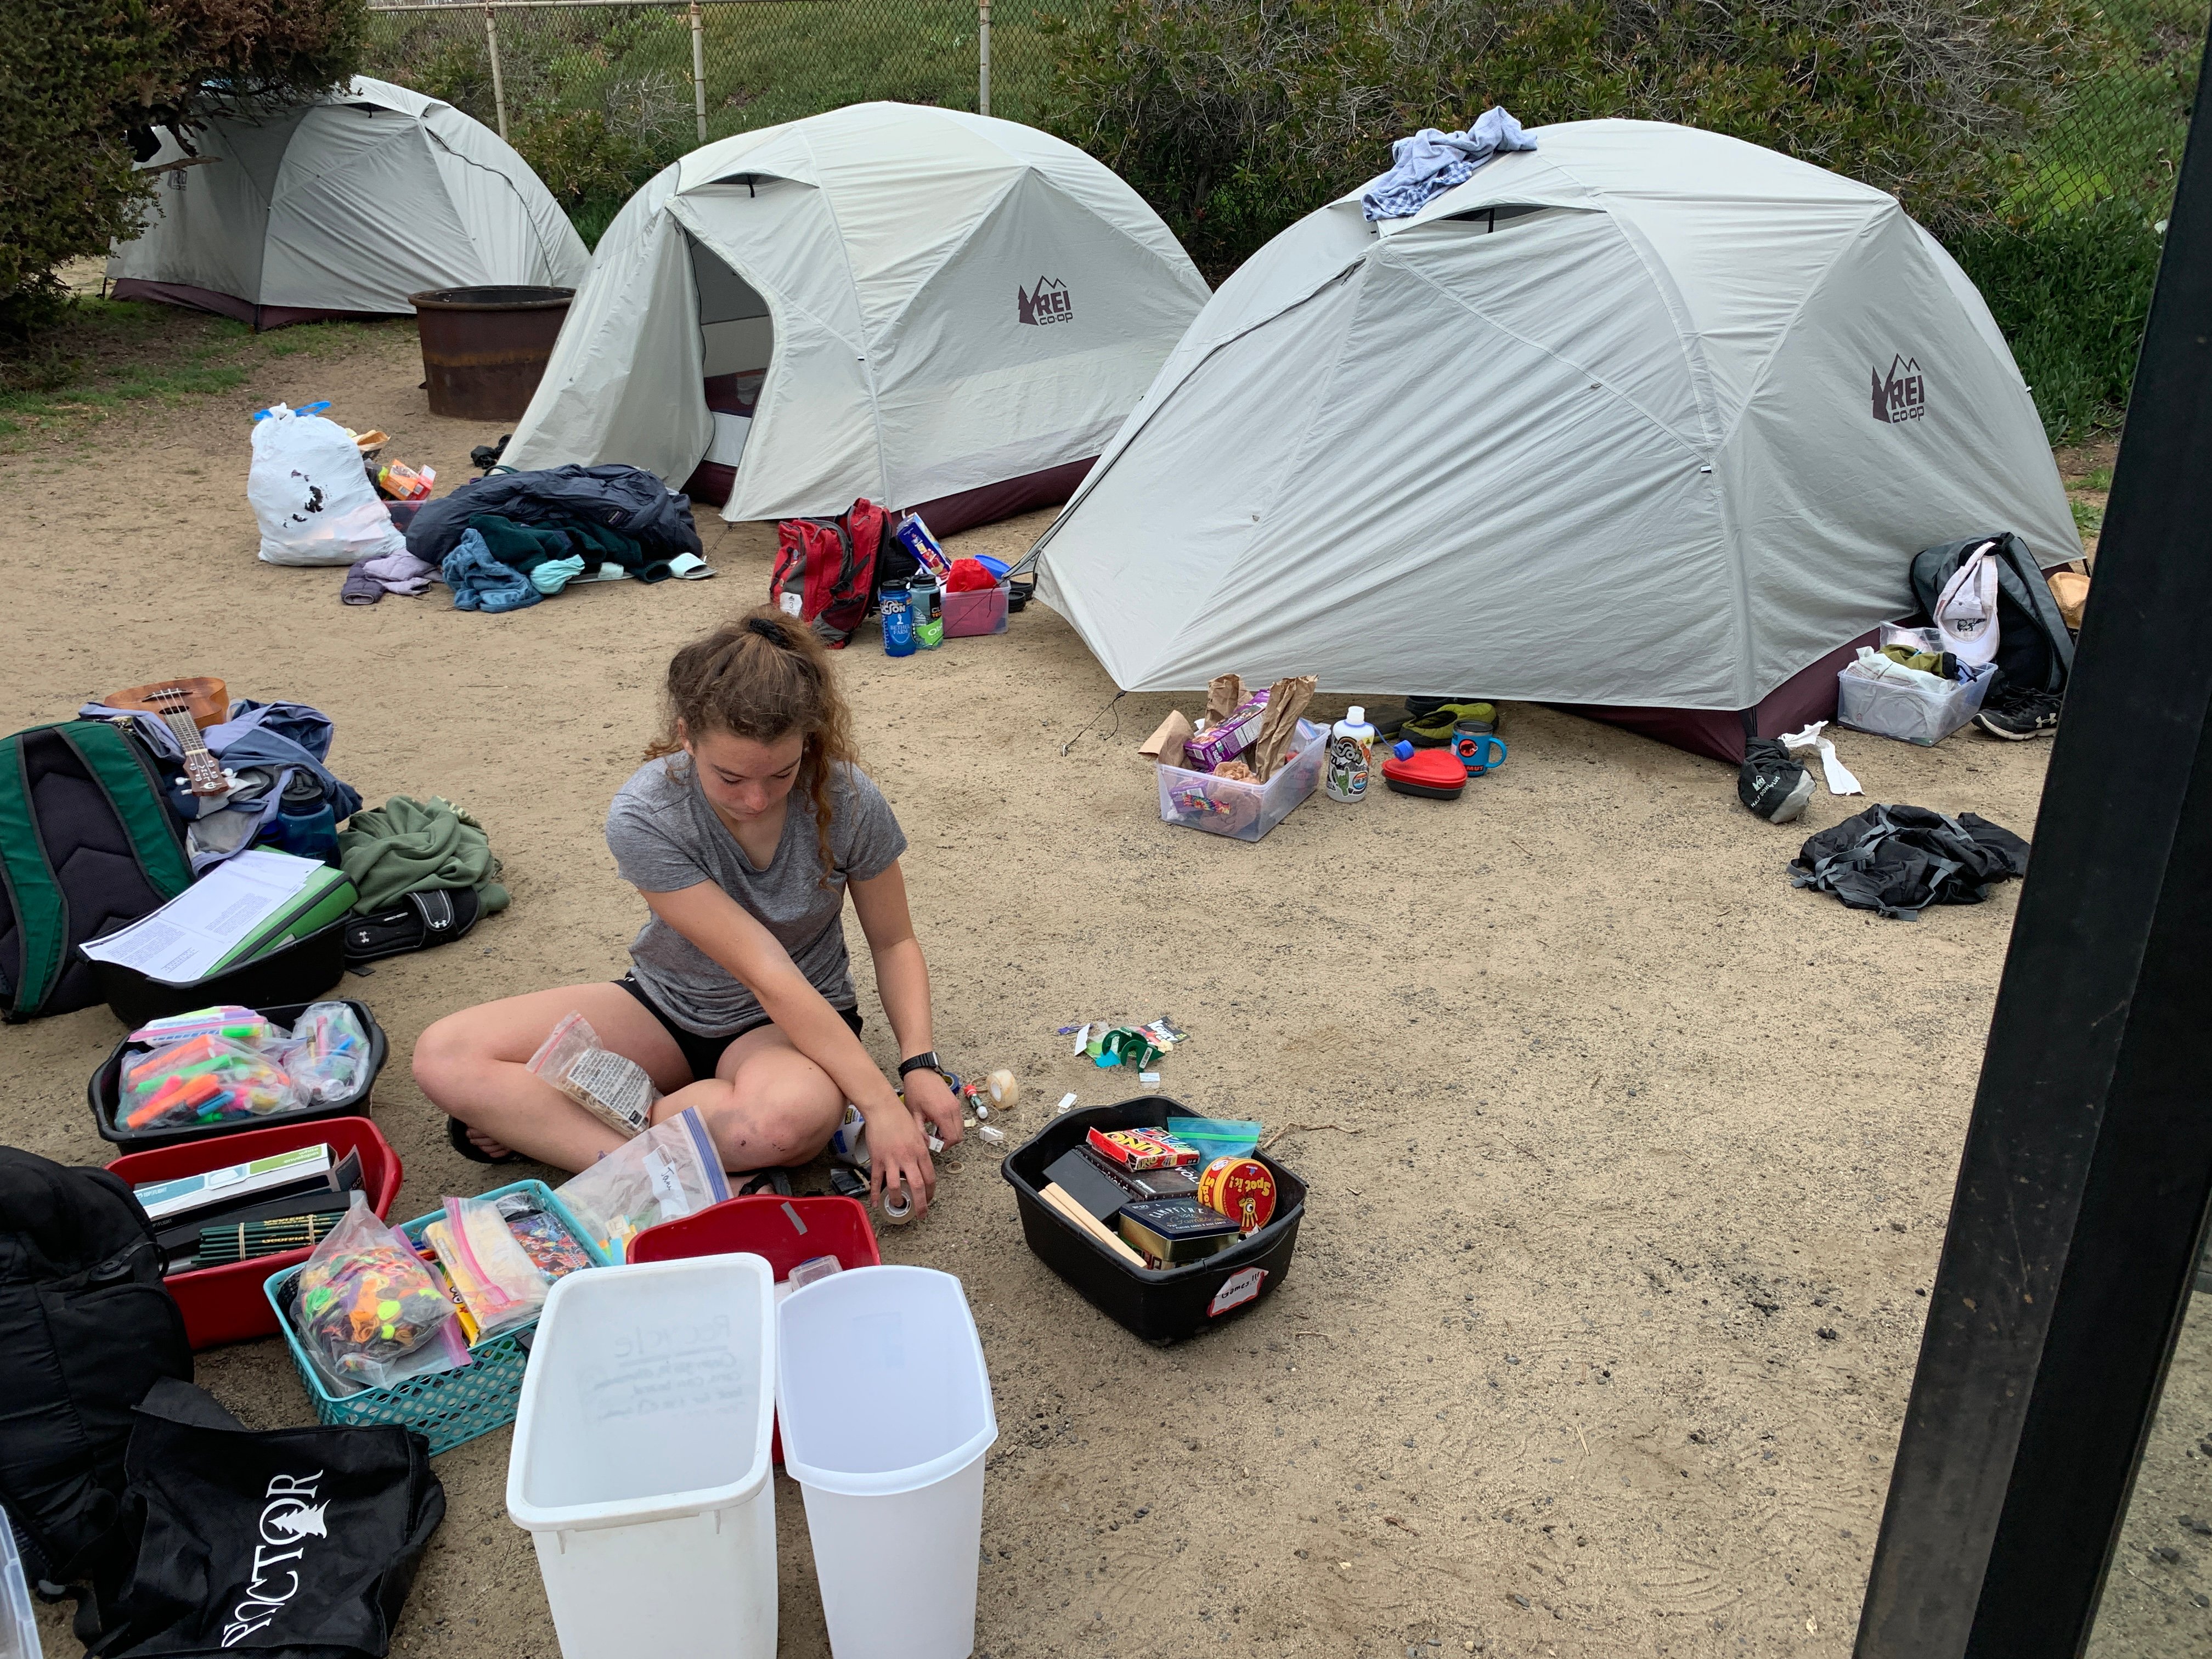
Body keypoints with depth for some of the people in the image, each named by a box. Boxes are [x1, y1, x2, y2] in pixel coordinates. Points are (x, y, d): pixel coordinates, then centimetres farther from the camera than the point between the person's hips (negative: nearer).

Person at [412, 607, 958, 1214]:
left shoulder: (849, 801, -21)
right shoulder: (644, 816, -26)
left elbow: (894, 943, -4)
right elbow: (768, 975, -29)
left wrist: (919, 1062, -20)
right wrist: (878, 1102, -31)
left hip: (800, 1020, 0)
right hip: (666, 1006, 1)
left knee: (791, 1118, -40)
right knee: (445, 1056, -19)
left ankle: (529, 1120, -18)